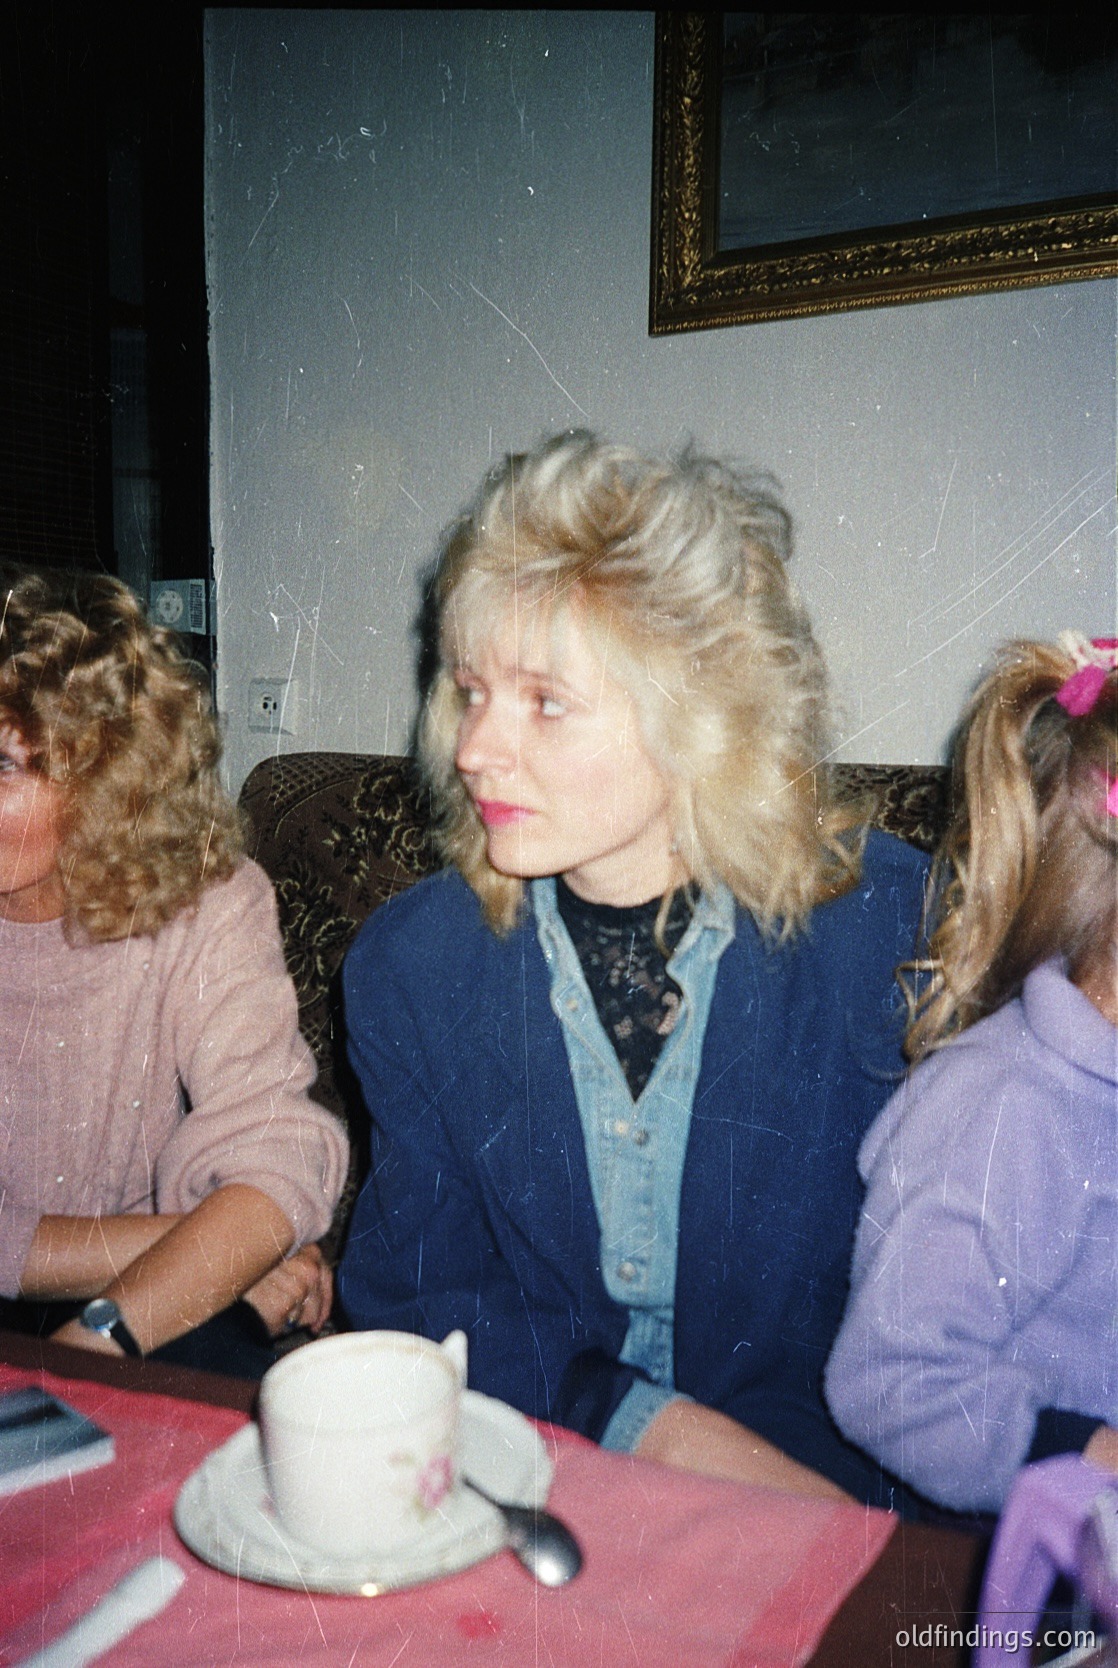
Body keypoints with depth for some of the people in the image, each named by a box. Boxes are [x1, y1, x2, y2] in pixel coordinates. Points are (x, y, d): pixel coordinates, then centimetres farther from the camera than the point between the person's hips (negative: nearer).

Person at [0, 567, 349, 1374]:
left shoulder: (206, 907, -12)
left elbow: (277, 1170, -21)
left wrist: (95, 1336, -33)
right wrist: (198, 1243, -19)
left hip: (151, 1325, 0)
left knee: (216, 1367, -29)